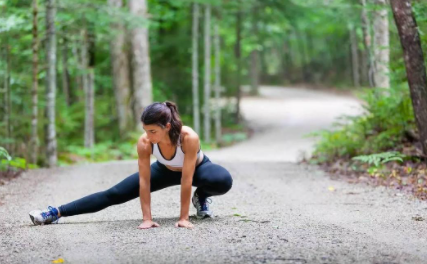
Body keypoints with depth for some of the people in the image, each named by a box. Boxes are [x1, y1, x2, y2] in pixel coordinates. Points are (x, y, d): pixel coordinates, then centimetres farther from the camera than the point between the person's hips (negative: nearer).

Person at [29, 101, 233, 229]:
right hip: (165, 170, 2)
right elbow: (144, 181, -28)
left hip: (197, 167, -2)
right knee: (114, 194, -8)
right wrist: (147, 218, -30)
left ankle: (201, 198, -1)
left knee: (223, 181, -36)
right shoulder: (144, 142, -33)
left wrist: (184, 217, -35)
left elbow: (187, 179, -38)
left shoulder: (189, 137, -42)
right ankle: (56, 213, -8)